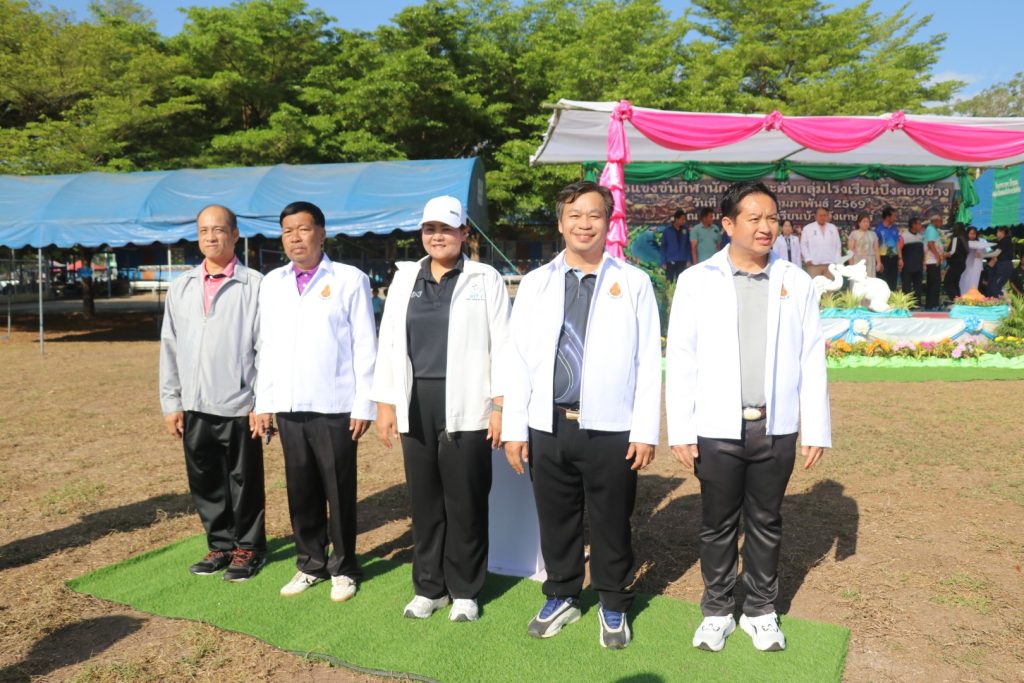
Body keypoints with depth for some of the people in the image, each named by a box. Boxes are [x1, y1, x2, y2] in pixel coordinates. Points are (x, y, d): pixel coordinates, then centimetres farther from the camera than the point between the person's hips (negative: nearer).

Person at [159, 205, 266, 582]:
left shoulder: (254, 285, -5)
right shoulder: (181, 288, 10)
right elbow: (169, 348, 11)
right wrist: (171, 402, 8)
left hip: (238, 405, -5)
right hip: (194, 405, 5)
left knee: (244, 482, 7)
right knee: (204, 481, 14)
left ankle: (247, 548, 25)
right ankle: (219, 545, 32)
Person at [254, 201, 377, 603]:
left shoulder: (350, 280, -3)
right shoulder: (272, 283, 11)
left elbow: (365, 347, -5)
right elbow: (267, 347, 12)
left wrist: (364, 405, -8)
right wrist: (263, 402, 8)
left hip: (334, 406, -4)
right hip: (288, 406, 4)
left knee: (339, 491, 5)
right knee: (301, 490, 12)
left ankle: (344, 568, 21)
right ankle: (310, 564, 28)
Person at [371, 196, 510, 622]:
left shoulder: (486, 279, 1)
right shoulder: (405, 278, 11)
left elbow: (501, 346, -3)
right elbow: (389, 343, 10)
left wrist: (500, 405, -8)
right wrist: (385, 402, 5)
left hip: (466, 406, -3)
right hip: (416, 404, 4)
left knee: (465, 502, 5)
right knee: (424, 500, 11)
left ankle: (465, 590, 20)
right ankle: (428, 586, 26)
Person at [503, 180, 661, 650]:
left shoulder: (633, 283, 0)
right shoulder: (535, 283, 6)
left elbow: (649, 361, -2)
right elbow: (518, 358, 5)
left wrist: (646, 431, -6)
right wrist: (514, 427, 1)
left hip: (611, 430, -2)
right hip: (548, 427, 2)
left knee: (611, 524, 11)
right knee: (556, 521, 15)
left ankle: (613, 606, 32)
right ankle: (561, 598, 36)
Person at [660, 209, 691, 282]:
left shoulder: (686, 229, 1)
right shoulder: (667, 230, -5)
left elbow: (688, 246, 5)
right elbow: (663, 247, -1)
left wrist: (688, 260, 0)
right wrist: (663, 262, -5)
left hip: (682, 261, 2)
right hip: (670, 261, -2)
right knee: (669, 282, 4)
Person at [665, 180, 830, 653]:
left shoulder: (796, 283, 3)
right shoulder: (696, 281, -2)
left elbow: (811, 361, 4)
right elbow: (680, 361, -3)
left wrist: (816, 429, 2)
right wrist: (680, 430, -6)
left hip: (776, 429, 2)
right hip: (716, 430, -1)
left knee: (766, 524, 15)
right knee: (718, 525, 12)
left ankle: (761, 610, 31)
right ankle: (717, 610, 29)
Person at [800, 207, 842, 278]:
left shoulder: (833, 228, 14)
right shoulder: (807, 228, 6)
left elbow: (838, 245, 14)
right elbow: (803, 245, 4)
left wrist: (837, 262, 5)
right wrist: (808, 259, -5)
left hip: (830, 264, 3)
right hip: (814, 264, -2)